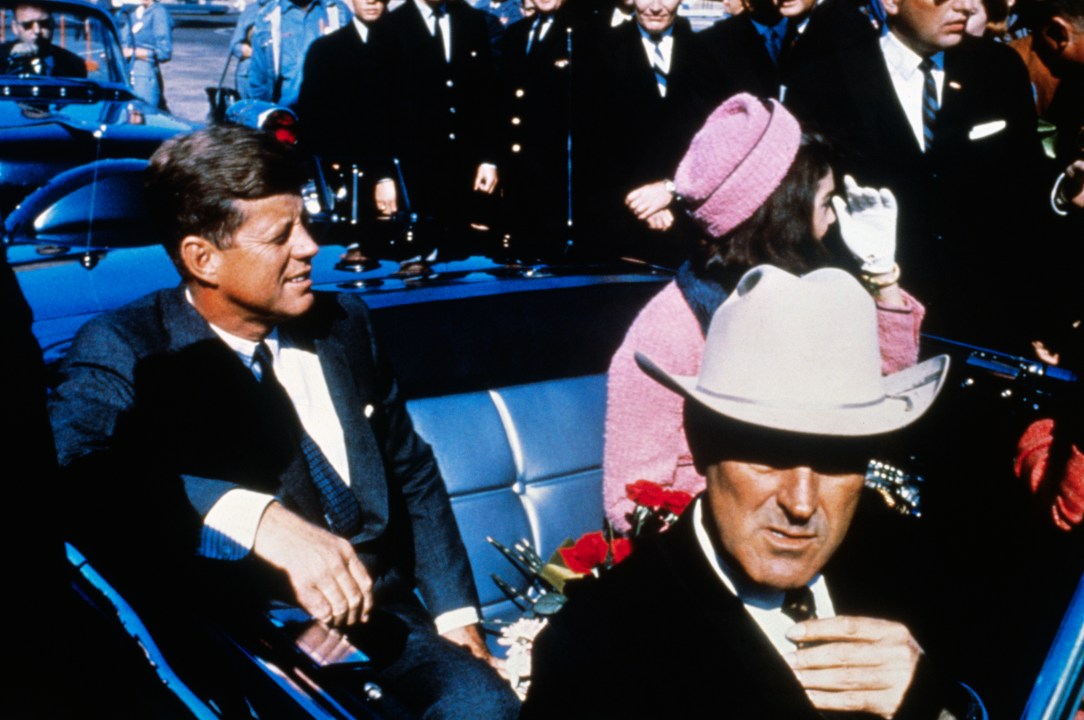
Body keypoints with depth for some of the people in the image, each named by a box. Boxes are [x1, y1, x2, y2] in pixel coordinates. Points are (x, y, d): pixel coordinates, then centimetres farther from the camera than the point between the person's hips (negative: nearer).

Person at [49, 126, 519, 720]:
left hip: (382, 616, 5)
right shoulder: (123, 351, -7)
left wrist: (454, 611, 9)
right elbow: (68, 465, -29)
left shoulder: (343, 322, 10)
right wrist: (257, 517, -41)